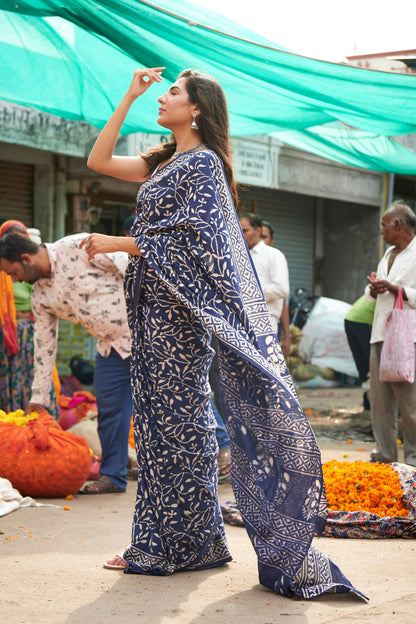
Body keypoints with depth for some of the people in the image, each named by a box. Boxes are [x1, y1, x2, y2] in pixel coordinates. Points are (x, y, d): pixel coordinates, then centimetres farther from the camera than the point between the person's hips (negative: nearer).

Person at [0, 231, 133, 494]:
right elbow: (44, 345, 11)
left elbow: (132, 267, -17)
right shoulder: (40, 295, 3)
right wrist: (39, 396, 13)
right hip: (112, 347, 7)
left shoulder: (78, 248, -19)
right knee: (109, 408, 5)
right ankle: (113, 476, 16)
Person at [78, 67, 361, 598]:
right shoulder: (163, 163, 18)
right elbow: (98, 161, 17)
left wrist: (118, 244, -15)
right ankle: (158, 543, 13)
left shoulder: (204, 163, -8)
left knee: (178, 415, -5)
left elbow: (188, 238, -17)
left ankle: (185, 543, 3)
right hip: (150, 304, 9)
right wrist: (128, 98, 13)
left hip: (177, 309, -9)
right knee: (155, 415, 8)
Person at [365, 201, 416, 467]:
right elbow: (372, 295, 27)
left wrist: (394, 288, -20)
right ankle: (384, 453, 13)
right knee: (380, 397, 6)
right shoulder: (389, 254, 22)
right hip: (381, 334, 8)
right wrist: (374, 288, 4)